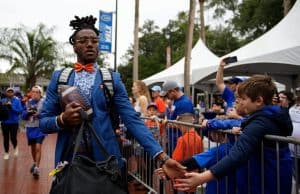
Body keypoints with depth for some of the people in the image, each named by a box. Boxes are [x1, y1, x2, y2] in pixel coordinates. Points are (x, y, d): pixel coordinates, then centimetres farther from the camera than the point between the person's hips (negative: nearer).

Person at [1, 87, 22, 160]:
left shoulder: (17, 101, -5)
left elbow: (20, 111, -10)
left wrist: (12, 107, -22)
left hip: (14, 122, -2)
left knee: (13, 138, -5)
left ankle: (15, 147, 28)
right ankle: (6, 152, 26)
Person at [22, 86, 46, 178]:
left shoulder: (44, 102, -8)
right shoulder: (28, 102, 6)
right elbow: (23, 115, 5)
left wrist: (39, 114, -27)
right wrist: (28, 113, -15)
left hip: (40, 128, -5)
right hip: (30, 128, 5)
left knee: (38, 147, -13)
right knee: (33, 147, 19)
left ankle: (37, 168, -6)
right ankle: (35, 163, 40)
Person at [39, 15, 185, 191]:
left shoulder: (112, 79, -1)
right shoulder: (59, 78, 4)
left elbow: (132, 120, -8)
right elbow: (43, 122, 6)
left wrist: (162, 157, -18)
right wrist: (62, 119, -16)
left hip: (104, 159, -1)